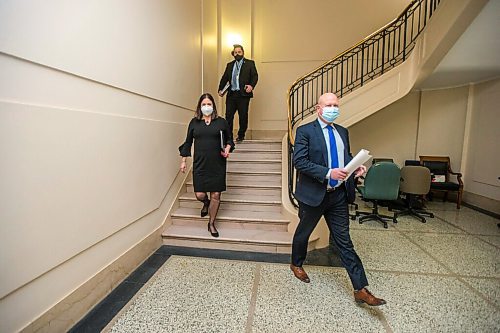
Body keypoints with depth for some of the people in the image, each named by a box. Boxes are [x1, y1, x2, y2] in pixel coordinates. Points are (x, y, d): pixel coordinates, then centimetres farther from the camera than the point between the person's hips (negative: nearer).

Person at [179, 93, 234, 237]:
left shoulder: (221, 122, 4)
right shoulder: (194, 122, 7)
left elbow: (229, 139, 13)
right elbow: (188, 142, 11)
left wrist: (227, 149, -7)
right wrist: (183, 160, 8)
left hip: (217, 164, 0)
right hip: (200, 164, 1)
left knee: (216, 195, 3)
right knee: (199, 195, -1)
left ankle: (211, 223, 25)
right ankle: (206, 203, 38)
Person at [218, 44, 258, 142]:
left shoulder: (250, 63, 7)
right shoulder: (230, 65, 18)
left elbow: (255, 76, -1)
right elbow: (224, 78, 17)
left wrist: (251, 86, -20)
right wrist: (220, 89, 3)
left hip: (243, 94, -3)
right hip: (231, 94, 3)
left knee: (243, 116, 2)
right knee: (228, 116, -2)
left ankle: (241, 135, 19)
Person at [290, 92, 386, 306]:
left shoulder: (342, 132, 11)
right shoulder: (305, 131, -9)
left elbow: (347, 157, 19)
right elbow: (299, 161, -18)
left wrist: (355, 167, -4)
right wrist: (328, 173, -25)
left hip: (338, 195, 5)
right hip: (314, 194, -4)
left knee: (344, 241, 9)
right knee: (304, 232, 17)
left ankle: (361, 289, 16)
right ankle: (296, 264, 43)